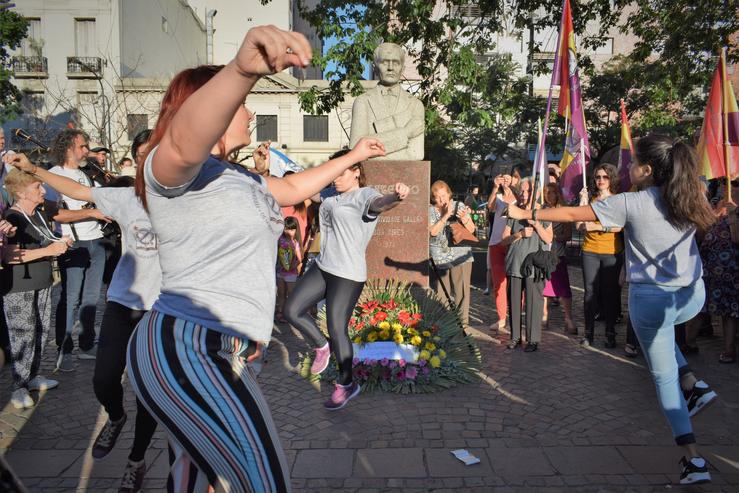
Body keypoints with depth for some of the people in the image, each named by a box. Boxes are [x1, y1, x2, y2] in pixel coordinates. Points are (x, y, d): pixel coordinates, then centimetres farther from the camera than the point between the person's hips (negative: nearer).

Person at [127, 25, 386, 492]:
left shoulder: (233, 175, 19)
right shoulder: (175, 166, -12)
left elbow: (292, 188, 32)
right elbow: (184, 142, -38)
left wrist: (351, 157, 36)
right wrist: (242, 70, -56)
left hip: (209, 349, 11)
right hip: (188, 349, -11)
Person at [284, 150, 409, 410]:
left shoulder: (364, 194, -12)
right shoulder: (332, 195, 11)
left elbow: (380, 204, -35)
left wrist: (397, 196, -60)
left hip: (347, 275, -8)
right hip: (322, 267, 8)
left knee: (336, 329, -1)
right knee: (291, 311, 6)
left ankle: (347, 385, 20)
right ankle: (322, 347, 30)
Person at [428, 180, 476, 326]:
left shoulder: (459, 206, 6)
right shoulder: (430, 211, 4)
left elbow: (472, 230, 3)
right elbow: (433, 231, -11)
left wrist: (464, 219, -16)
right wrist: (446, 215, -16)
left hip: (461, 257, 0)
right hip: (439, 258, 0)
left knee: (461, 290, -4)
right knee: (440, 291, 2)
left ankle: (463, 320, 5)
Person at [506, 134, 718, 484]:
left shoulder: (631, 203, -15)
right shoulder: (691, 197, 0)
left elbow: (572, 214, -11)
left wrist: (526, 214, -3)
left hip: (651, 298, -5)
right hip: (693, 296, 6)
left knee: (664, 376, 9)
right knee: (662, 326, 38)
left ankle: (693, 459, 11)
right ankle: (693, 386, 21)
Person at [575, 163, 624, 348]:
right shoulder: (590, 199, 11)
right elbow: (579, 225, 1)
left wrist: (596, 226, -14)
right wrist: (583, 201, -3)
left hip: (612, 253, -2)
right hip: (590, 251, 2)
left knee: (610, 292, 2)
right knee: (590, 291, 2)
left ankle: (610, 333, 11)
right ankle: (588, 333, 9)